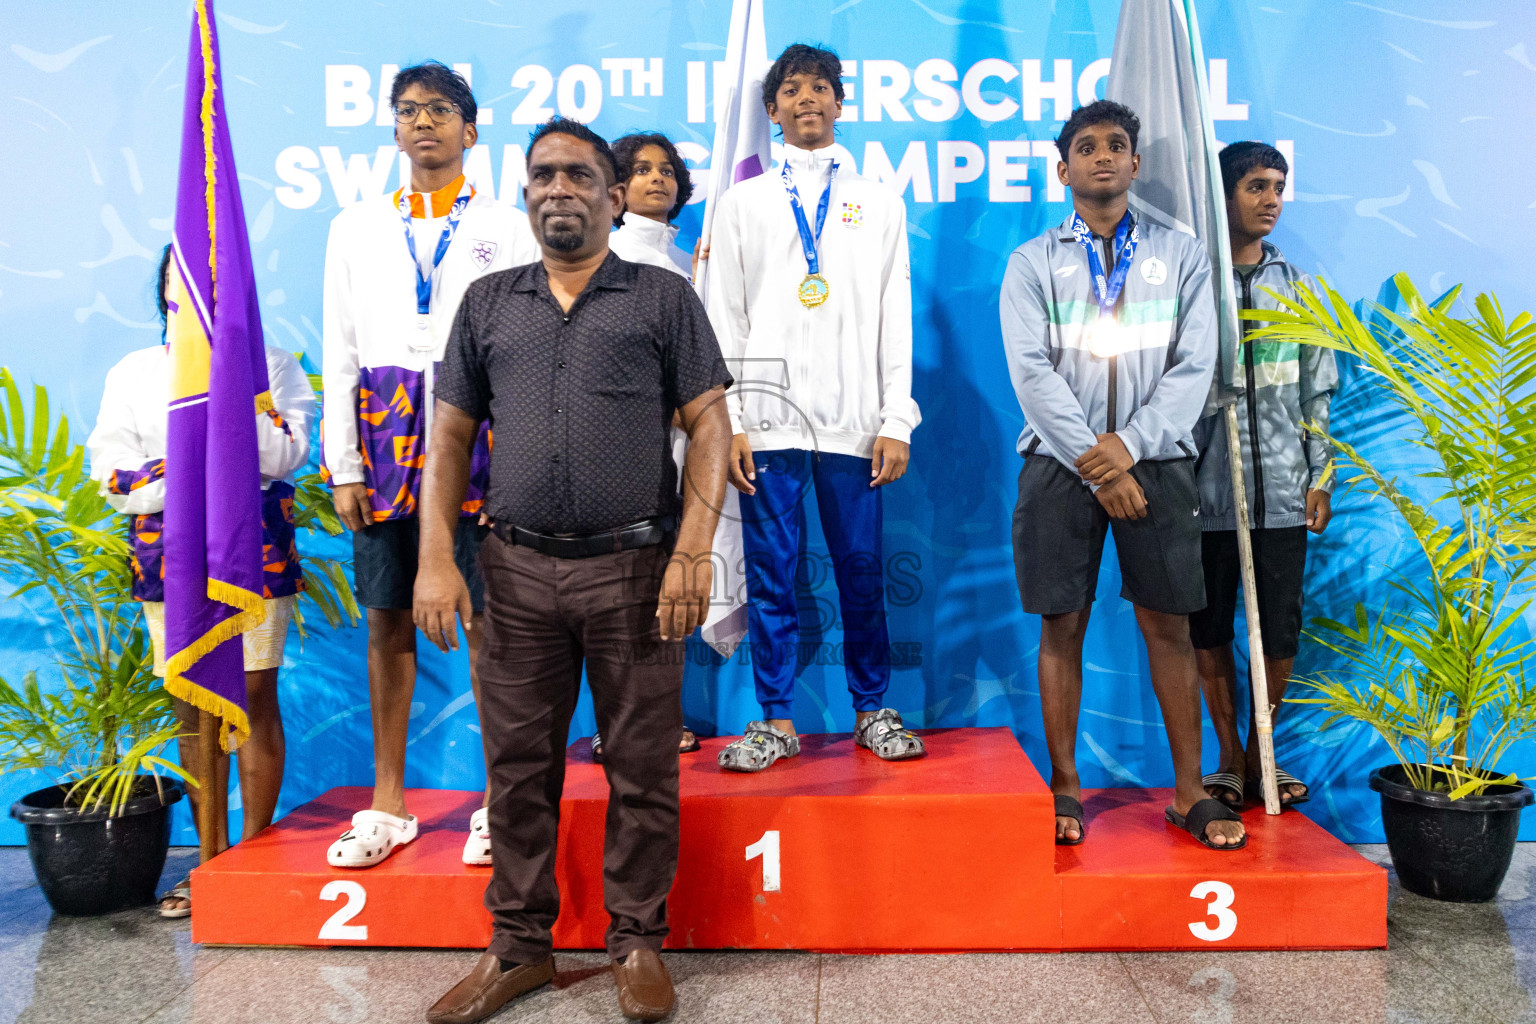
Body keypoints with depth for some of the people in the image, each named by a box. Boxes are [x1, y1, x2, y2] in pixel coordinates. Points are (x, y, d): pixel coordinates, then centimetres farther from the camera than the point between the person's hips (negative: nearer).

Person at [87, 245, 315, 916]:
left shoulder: (271, 364, 8)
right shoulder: (131, 373, 15)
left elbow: (287, 454, -7)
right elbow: (110, 472, 6)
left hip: (252, 548, -2)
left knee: (254, 697, -3)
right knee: (190, 708, 4)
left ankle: (255, 852, 8)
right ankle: (212, 858, 13)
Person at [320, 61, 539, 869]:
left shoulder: (506, 228, 7)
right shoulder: (355, 228, 15)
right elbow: (340, 351, 11)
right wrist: (344, 466, 3)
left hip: (476, 428, -3)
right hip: (385, 433, 3)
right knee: (387, 617, 6)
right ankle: (388, 802, 18)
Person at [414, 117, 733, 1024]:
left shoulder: (663, 297, 6)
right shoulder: (488, 303, 14)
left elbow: (709, 425, -1)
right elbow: (450, 436, 11)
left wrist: (694, 550, -12)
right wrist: (437, 559, 1)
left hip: (633, 567, -2)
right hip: (517, 570, 3)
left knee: (643, 768, 4)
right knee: (519, 767, 10)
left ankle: (639, 944, 21)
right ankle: (519, 947, 25)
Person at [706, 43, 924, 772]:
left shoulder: (879, 203, 14)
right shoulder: (743, 203, 13)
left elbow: (895, 319, 8)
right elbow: (724, 320, 7)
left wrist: (897, 421, -1)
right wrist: (728, 422, -3)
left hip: (853, 419, 0)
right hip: (769, 417, 0)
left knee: (862, 569, 3)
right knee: (771, 573, 2)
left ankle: (872, 710, 18)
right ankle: (777, 719, 13)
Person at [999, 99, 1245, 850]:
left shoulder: (1181, 256, 11)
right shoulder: (1032, 263, 7)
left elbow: (1195, 366, 2)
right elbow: (1032, 372, -4)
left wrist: (1129, 445, -12)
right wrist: (1096, 466, -12)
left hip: (1153, 462, 1)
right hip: (1061, 465, -1)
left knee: (1169, 626, 3)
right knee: (1062, 626, 2)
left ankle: (1188, 790, 13)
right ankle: (1065, 787, 12)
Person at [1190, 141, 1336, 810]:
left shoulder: (1296, 288, 12)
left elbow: (1318, 392, 13)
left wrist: (1320, 479, 6)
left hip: (1282, 492, 2)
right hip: (1207, 491, -2)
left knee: (1280, 629, 4)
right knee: (1210, 628, 5)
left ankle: (1261, 756, 22)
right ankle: (1230, 760, 20)